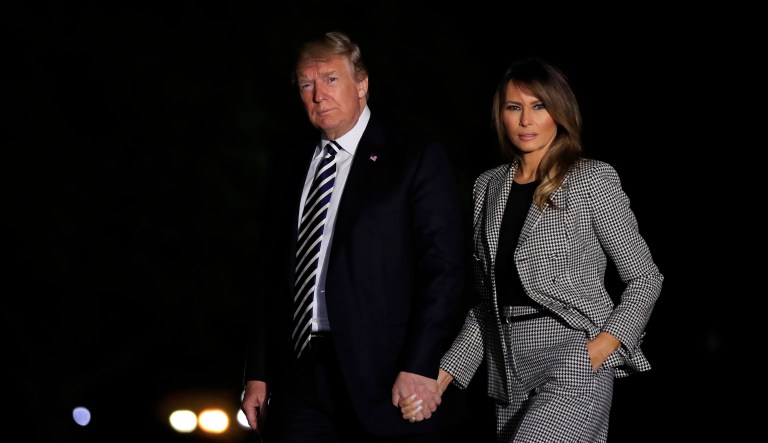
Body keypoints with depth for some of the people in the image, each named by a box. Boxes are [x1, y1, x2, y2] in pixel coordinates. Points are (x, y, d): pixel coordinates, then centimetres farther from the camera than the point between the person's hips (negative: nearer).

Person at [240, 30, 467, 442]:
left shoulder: (416, 156, -2)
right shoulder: (289, 165, 15)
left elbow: (445, 268, -9)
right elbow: (273, 275, 16)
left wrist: (420, 366, -16)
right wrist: (258, 373, 10)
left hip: (384, 376, -5)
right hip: (301, 375, 5)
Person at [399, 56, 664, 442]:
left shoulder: (592, 179, -2)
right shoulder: (488, 187, 13)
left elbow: (644, 278, 0)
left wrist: (601, 347, -13)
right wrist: (444, 373, 8)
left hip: (575, 365, -5)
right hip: (509, 369, 5)